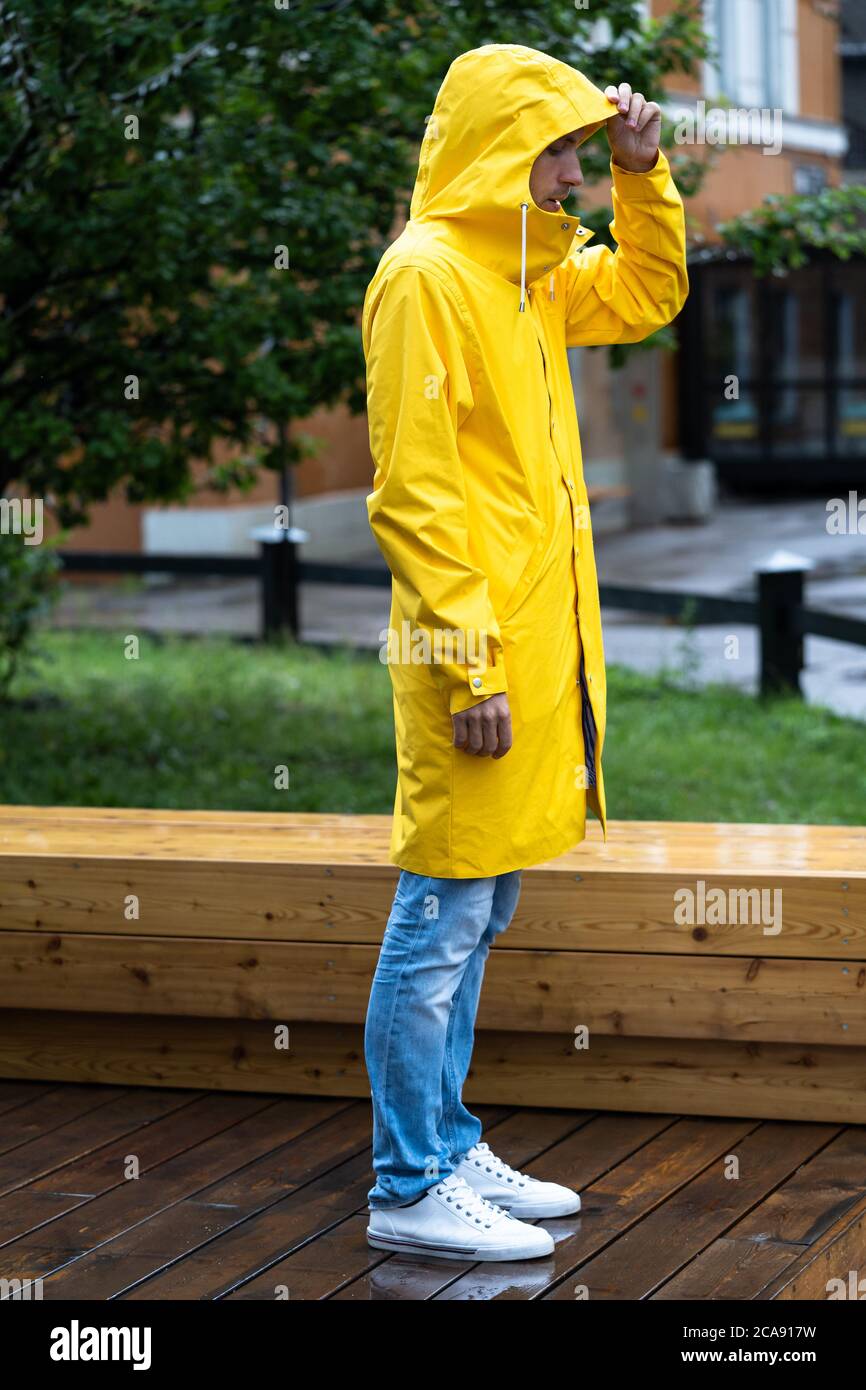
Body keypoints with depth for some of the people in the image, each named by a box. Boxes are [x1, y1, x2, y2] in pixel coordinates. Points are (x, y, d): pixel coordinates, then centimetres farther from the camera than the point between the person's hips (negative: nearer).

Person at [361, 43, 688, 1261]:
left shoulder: (528, 272, 15)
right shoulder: (427, 273, -13)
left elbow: (648, 296, 31)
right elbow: (413, 492, -18)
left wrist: (644, 176, 13)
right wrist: (470, 668, -20)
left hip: (539, 646, 10)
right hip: (478, 656, -9)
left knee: (475, 917, 15)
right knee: (442, 922, -4)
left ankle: (449, 1150, 25)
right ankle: (411, 1192, 4)